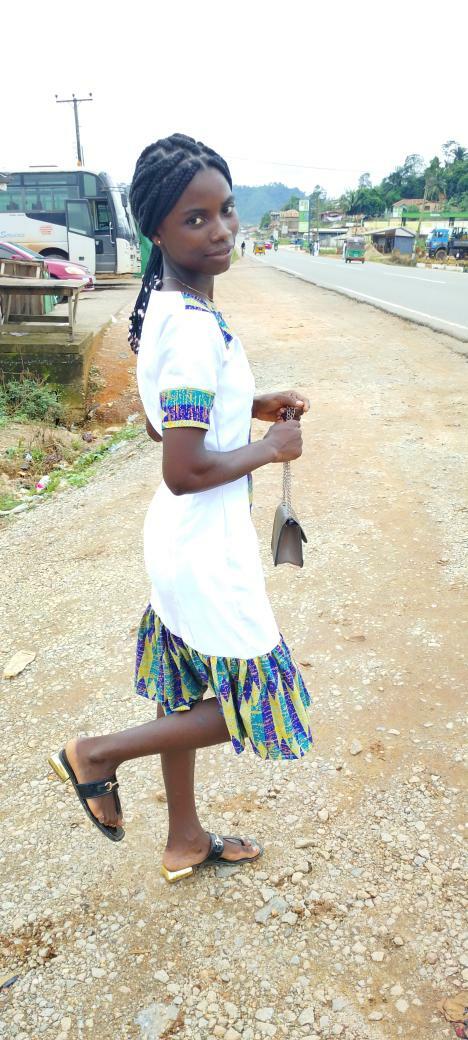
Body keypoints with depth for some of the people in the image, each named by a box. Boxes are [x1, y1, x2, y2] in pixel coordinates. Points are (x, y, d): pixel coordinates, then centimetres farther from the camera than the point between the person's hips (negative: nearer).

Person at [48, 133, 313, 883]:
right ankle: (97, 756, 22)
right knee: (253, 706, 10)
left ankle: (185, 840, 44)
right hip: (207, 550, -10)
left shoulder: (163, 309, 5)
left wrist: (251, 406, 8)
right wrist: (271, 448, -14)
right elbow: (185, 471, -30)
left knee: (187, 691, 22)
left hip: (181, 541, 10)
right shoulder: (197, 329, -25)